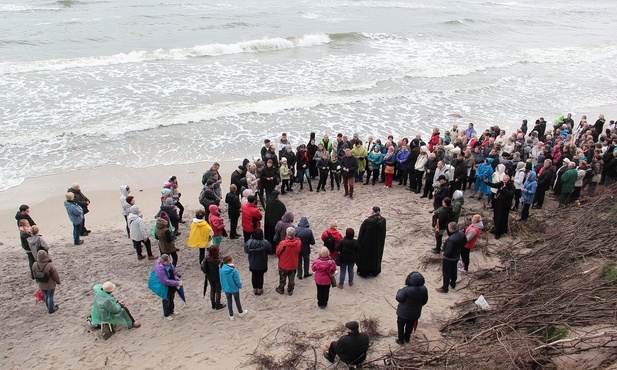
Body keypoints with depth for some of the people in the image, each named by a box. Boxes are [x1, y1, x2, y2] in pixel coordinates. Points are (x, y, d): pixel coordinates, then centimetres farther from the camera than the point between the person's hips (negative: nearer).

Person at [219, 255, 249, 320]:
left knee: (229, 301, 21)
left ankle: (231, 316, 34)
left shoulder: (221, 269, -15)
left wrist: (223, 286, 14)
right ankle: (240, 312, 42)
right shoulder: (234, 270, -30)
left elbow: (221, 279, -2)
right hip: (234, 288, -3)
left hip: (226, 288, 3)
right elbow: (237, 280, -21)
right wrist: (240, 286, -1)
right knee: (237, 300, 21)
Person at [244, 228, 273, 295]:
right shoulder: (265, 243, -26)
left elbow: (246, 250, -6)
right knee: (260, 276, 17)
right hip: (262, 264, -1)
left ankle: (255, 289, 32)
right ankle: (260, 290, 29)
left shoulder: (249, 242, -21)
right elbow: (270, 251, -12)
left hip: (252, 263, 1)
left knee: (254, 276, 19)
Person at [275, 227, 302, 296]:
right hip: (293, 265, 2)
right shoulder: (298, 242, -19)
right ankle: (290, 291, 35)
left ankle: (281, 289, 38)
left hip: (283, 265, -2)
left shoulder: (283, 243, -30)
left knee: (282, 278, 20)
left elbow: (277, 252, -15)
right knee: (291, 279, 21)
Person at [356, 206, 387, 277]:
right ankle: (375, 271, 39)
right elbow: (384, 233, 0)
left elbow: (361, 233, -17)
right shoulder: (383, 220, -13)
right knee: (376, 256, 24)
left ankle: (364, 272, 29)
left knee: (365, 256, 16)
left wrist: (359, 243, -3)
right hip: (378, 243, 4)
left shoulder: (367, 221, -27)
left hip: (367, 243, -4)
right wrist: (382, 241, 16)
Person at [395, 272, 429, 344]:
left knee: (401, 326, 20)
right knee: (410, 326, 27)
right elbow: (424, 301, -2)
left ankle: (401, 340, 32)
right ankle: (407, 338, 43)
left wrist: (399, 291, -4)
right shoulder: (424, 289, -16)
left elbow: (399, 298, -22)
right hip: (415, 313, 4)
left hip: (403, 313, -4)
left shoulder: (406, 290, -32)